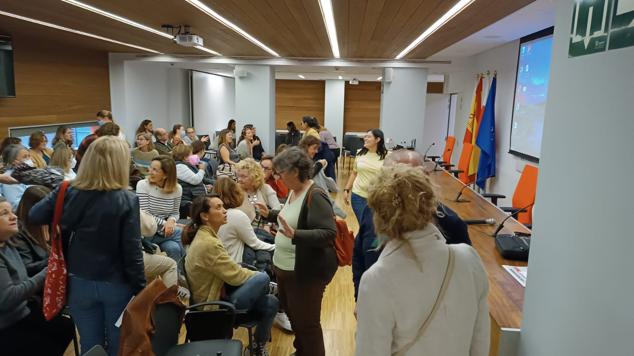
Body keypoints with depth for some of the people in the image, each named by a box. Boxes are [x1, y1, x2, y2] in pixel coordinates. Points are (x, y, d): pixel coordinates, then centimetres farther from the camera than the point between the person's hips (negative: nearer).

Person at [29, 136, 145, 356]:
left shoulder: (69, 193, -9)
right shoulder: (127, 200, -19)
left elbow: (33, 217, 4)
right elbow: (132, 251, -17)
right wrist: (140, 289, -8)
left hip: (80, 284, 3)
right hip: (117, 285, -3)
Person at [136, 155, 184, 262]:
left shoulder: (177, 188, -2)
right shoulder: (142, 185, -9)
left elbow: (175, 213, 7)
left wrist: (171, 221, -15)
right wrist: (165, 223, -20)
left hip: (165, 231, 3)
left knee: (174, 248, -26)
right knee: (181, 232, -25)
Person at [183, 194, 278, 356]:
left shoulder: (205, 235, 5)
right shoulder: (208, 243, -26)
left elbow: (230, 269, 11)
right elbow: (235, 276, -21)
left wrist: (252, 273, 0)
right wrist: (258, 275, -3)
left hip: (217, 293, 10)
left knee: (271, 303, 1)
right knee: (263, 278, -19)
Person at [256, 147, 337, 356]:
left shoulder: (315, 196, -24)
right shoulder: (294, 191, 4)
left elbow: (328, 233, -31)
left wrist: (295, 235, -39)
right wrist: (270, 214, 17)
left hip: (307, 271, -10)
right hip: (284, 267, 10)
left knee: (307, 322, 7)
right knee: (292, 313, 27)